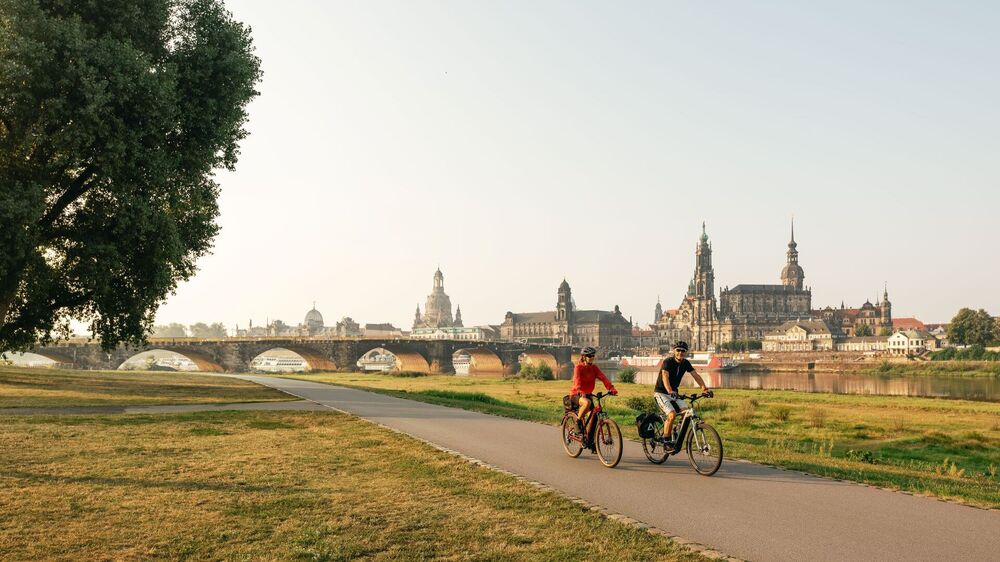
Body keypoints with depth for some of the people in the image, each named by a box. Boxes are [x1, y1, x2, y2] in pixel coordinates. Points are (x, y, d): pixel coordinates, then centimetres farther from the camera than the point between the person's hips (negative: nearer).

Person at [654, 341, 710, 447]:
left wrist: (704, 387, -24)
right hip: (661, 393, -6)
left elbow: (696, 375, -7)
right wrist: (670, 391, -50)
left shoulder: (686, 363, 1)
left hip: (674, 393, 6)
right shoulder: (668, 362, -18)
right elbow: (665, 376, -33)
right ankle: (666, 440, -11)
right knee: (672, 414, -25)